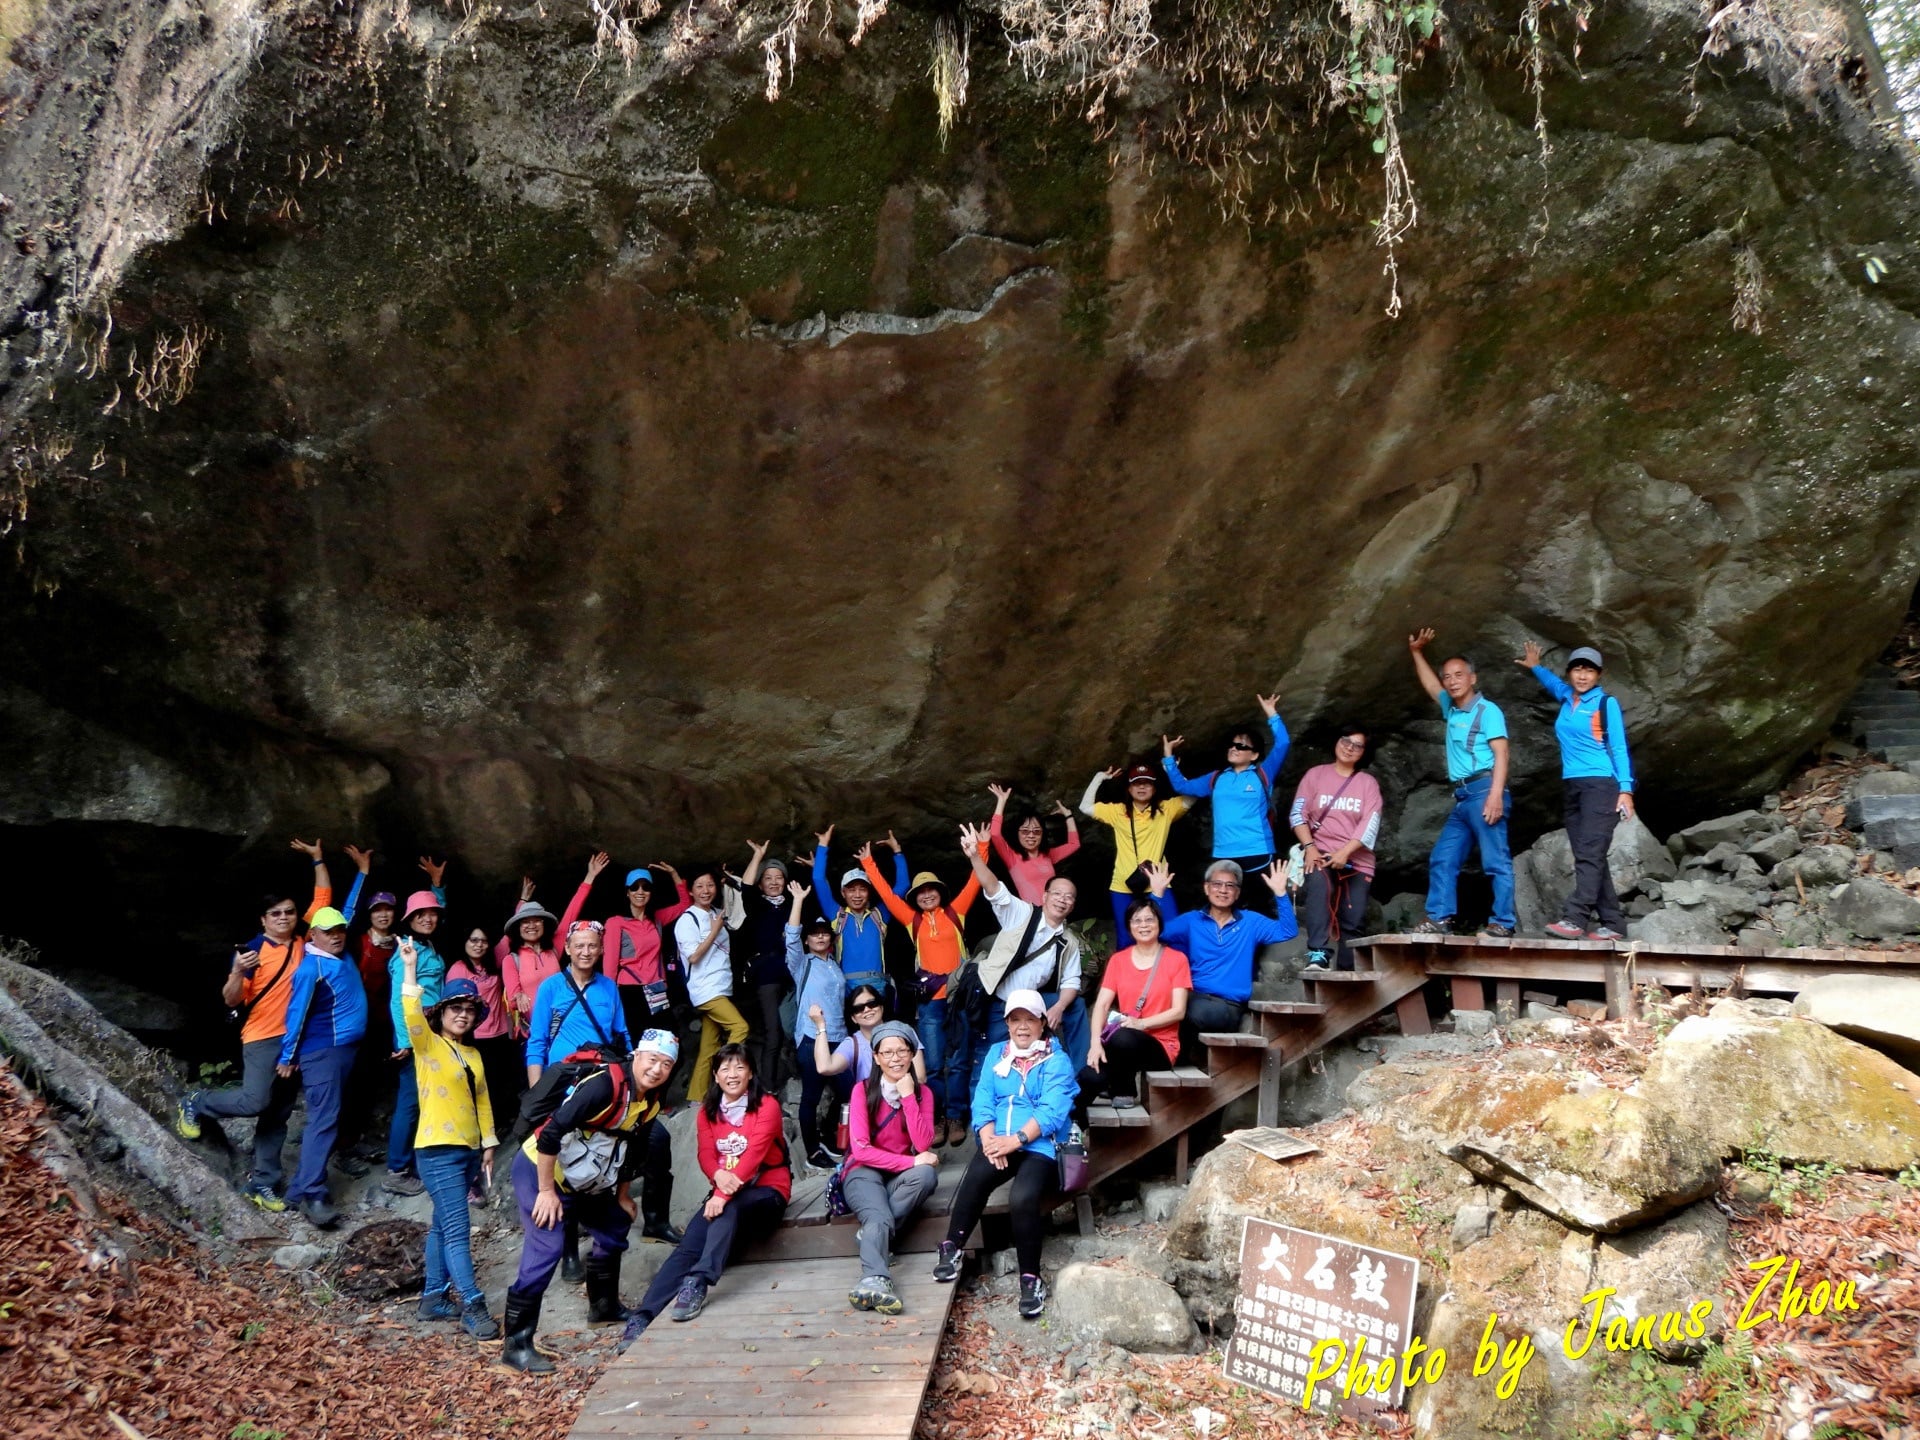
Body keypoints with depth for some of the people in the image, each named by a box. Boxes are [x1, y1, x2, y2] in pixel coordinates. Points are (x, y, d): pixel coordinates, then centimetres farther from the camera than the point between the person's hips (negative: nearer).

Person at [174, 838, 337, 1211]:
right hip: (262, 1038, -5)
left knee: (278, 1114, 7)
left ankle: (261, 1182, 13)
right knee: (254, 1101, -15)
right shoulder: (252, 950, -8)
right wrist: (238, 972, -28)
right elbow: (231, 1001, -9)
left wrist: (318, 859, 12)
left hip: (297, 1039, 5)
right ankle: (194, 1104, 12)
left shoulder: (304, 941, 4)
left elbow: (323, 899, 12)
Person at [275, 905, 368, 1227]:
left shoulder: (343, 956, 11)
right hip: (323, 1050, -8)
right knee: (324, 1119, -14)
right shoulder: (311, 967, -11)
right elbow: (297, 1012, -11)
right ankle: (311, 1195, -18)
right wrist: (287, 1058, -11)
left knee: (326, 1118, 10)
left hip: (346, 1048, 8)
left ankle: (300, 1187, 16)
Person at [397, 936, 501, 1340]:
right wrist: (410, 969, -32)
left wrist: (488, 1145, 14)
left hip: (469, 1150, 7)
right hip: (438, 1150, -7)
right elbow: (412, 1015, -25)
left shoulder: (473, 1054, 14)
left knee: (443, 1226, 15)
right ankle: (473, 1308, -10)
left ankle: (434, 1298, 24)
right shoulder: (428, 1046, -6)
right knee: (458, 1230, -10)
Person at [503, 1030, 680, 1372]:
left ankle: (603, 1306, 38)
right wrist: (546, 1191, -24)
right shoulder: (604, 1085, -29)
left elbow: (632, 1151, 16)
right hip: (539, 1170, -9)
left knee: (615, 1229, 18)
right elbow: (550, 1133, -30)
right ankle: (516, 1344, -11)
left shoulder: (650, 1103, 0)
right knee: (545, 1249, -19)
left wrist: (623, 1195, 20)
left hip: (581, 1183, 9)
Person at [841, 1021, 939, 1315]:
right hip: (865, 1172, -3)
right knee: (879, 1216, -36)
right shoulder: (863, 1090, -4)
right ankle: (875, 1280, -57)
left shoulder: (922, 1093, 4)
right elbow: (861, 1149, -13)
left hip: (901, 1178, 3)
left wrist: (908, 1096, -15)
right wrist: (911, 1161, -21)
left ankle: (872, 1232, -22)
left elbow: (924, 1145, -10)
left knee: (927, 1174, -32)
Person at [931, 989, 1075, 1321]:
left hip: (1040, 1146, -3)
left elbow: (1052, 1110, -8)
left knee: (1023, 1199, -32)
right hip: (998, 1143, 3)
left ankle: (1031, 1278, -16)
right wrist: (989, 1139, -12)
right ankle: (951, 1249, -19)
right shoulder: (996, 1053, 19)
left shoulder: (1057, 1060, 6)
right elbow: (982, 1100, 8)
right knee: (974, 1180, -32)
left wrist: (1016, 1140, -20)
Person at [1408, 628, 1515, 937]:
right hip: (1462, 797, 9)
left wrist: (1496, 794, -21)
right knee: (1442, 859, 3)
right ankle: (1439, 919, 0)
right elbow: (1429, 684, 39)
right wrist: (1416, 652, 36)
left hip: (1483, 791, -9)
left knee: (1495, 860, -10)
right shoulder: (1451, 710, 20)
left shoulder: (1487, 710, -2)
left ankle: (1502, 924, -13)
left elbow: (1500, 754, -11)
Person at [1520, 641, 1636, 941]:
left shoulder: (1606, 703, -1)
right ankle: (1612, 924, 3)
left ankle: (1574, 919, -28)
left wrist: (1625, 789, -12)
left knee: (1590, 853, -17)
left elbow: (1619, 749, -5)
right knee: (1589, 858, 2)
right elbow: (1553, 682, 42)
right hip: (1571, 787, 7)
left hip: (1600, 784, -7)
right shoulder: (1566, 698, 15)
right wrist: (1535, 666, 38)